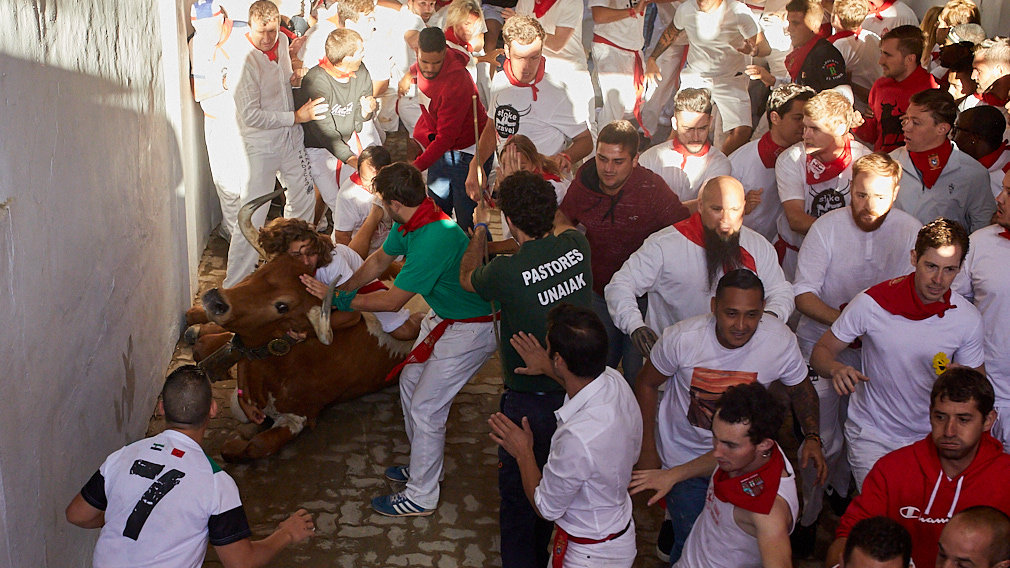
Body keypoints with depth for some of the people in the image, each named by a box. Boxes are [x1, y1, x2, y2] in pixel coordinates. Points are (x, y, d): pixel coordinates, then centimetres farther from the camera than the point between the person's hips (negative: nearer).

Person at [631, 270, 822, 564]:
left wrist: (812, 436, -12)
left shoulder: (781, 341, -21)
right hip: (682, 459, -2)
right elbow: (647, 384, -8)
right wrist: (648, 449, -5)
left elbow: (801, 388, 1)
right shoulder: (681, 338, -26)